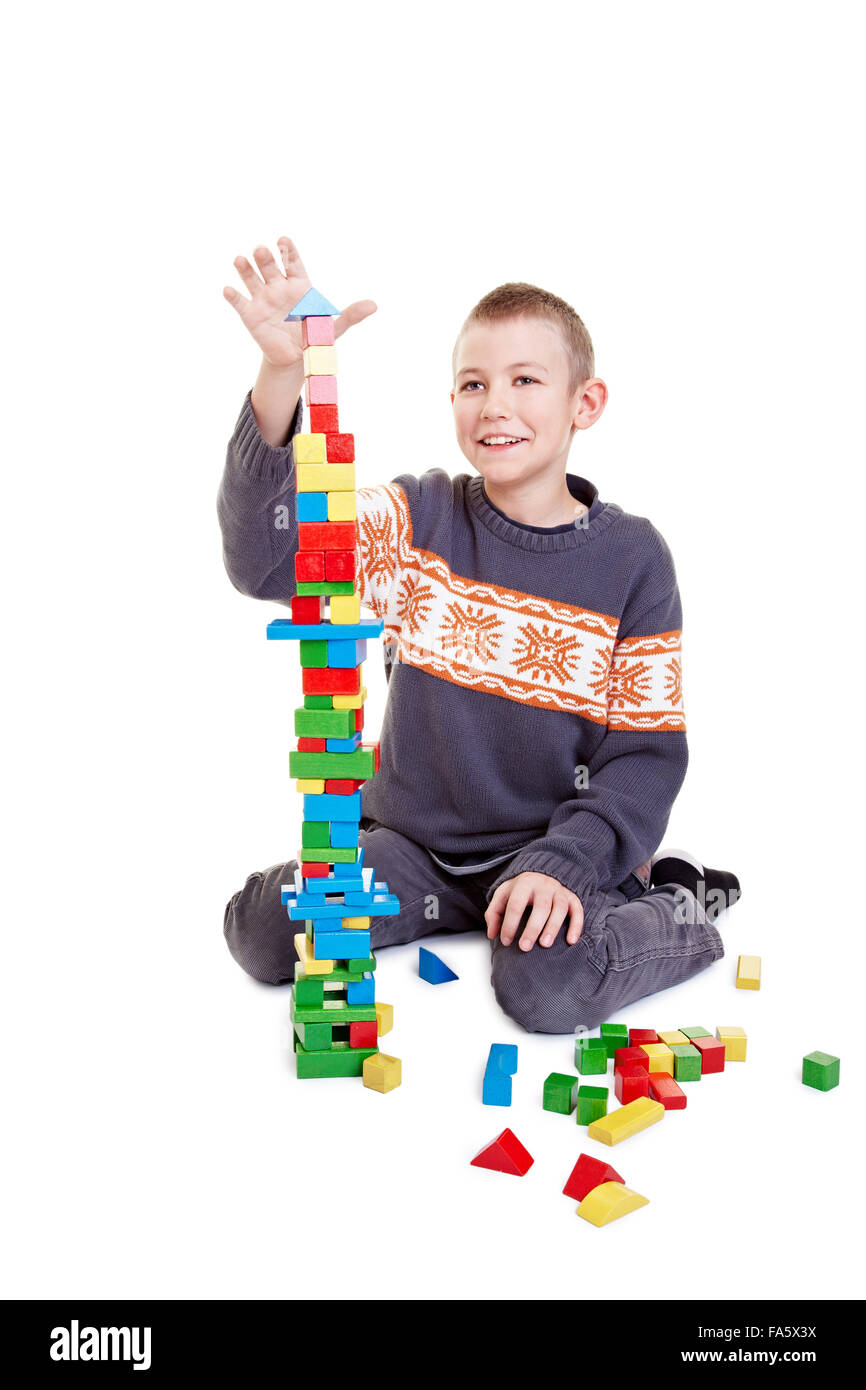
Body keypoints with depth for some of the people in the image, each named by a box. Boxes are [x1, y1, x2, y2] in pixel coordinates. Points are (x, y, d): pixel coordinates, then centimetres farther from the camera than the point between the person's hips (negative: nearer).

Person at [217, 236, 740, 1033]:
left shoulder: (631, 557, -5)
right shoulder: (420, 520, -2)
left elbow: (647, 752, -5)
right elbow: (266, 558, -18)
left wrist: (560, 863, -21)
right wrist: (282, 375, -31)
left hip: (547, 847, -3)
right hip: (411, 839, 3)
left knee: (552, 985, -30)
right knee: (259, 930, -15)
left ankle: (677, 912, 2)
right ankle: (468, 909, 4)